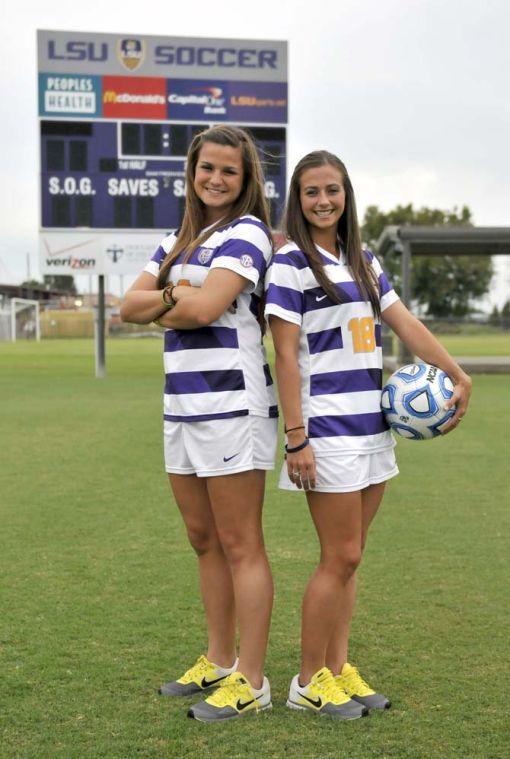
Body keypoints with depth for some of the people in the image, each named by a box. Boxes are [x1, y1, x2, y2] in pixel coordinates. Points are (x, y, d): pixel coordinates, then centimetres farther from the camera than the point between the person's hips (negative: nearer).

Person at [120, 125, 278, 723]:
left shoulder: (246, 232, -6)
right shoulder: (180, 239, 18)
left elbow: (204, 309, -19)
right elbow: (130, 307, 9)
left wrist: (162, 306, -1)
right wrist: (176, 296, -8)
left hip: (230, 403, -8)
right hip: (182, 405, 8)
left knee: (240, 547, -4)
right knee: (204, 541, 15)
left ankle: (251, 683, 4)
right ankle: (219, 663, 28)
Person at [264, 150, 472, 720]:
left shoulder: (363, 261, 14)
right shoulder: (291, 263, -7)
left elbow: (406, 324, 9)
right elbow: (286, 356, -12)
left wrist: (457, 375, -1)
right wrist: (296, 439, -17)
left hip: (370, 426, 7)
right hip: (328, 430, -7)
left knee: (348, 558, 10)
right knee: (340, 558, -4)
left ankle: (337, 669, 19)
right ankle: (308, 682, 9)